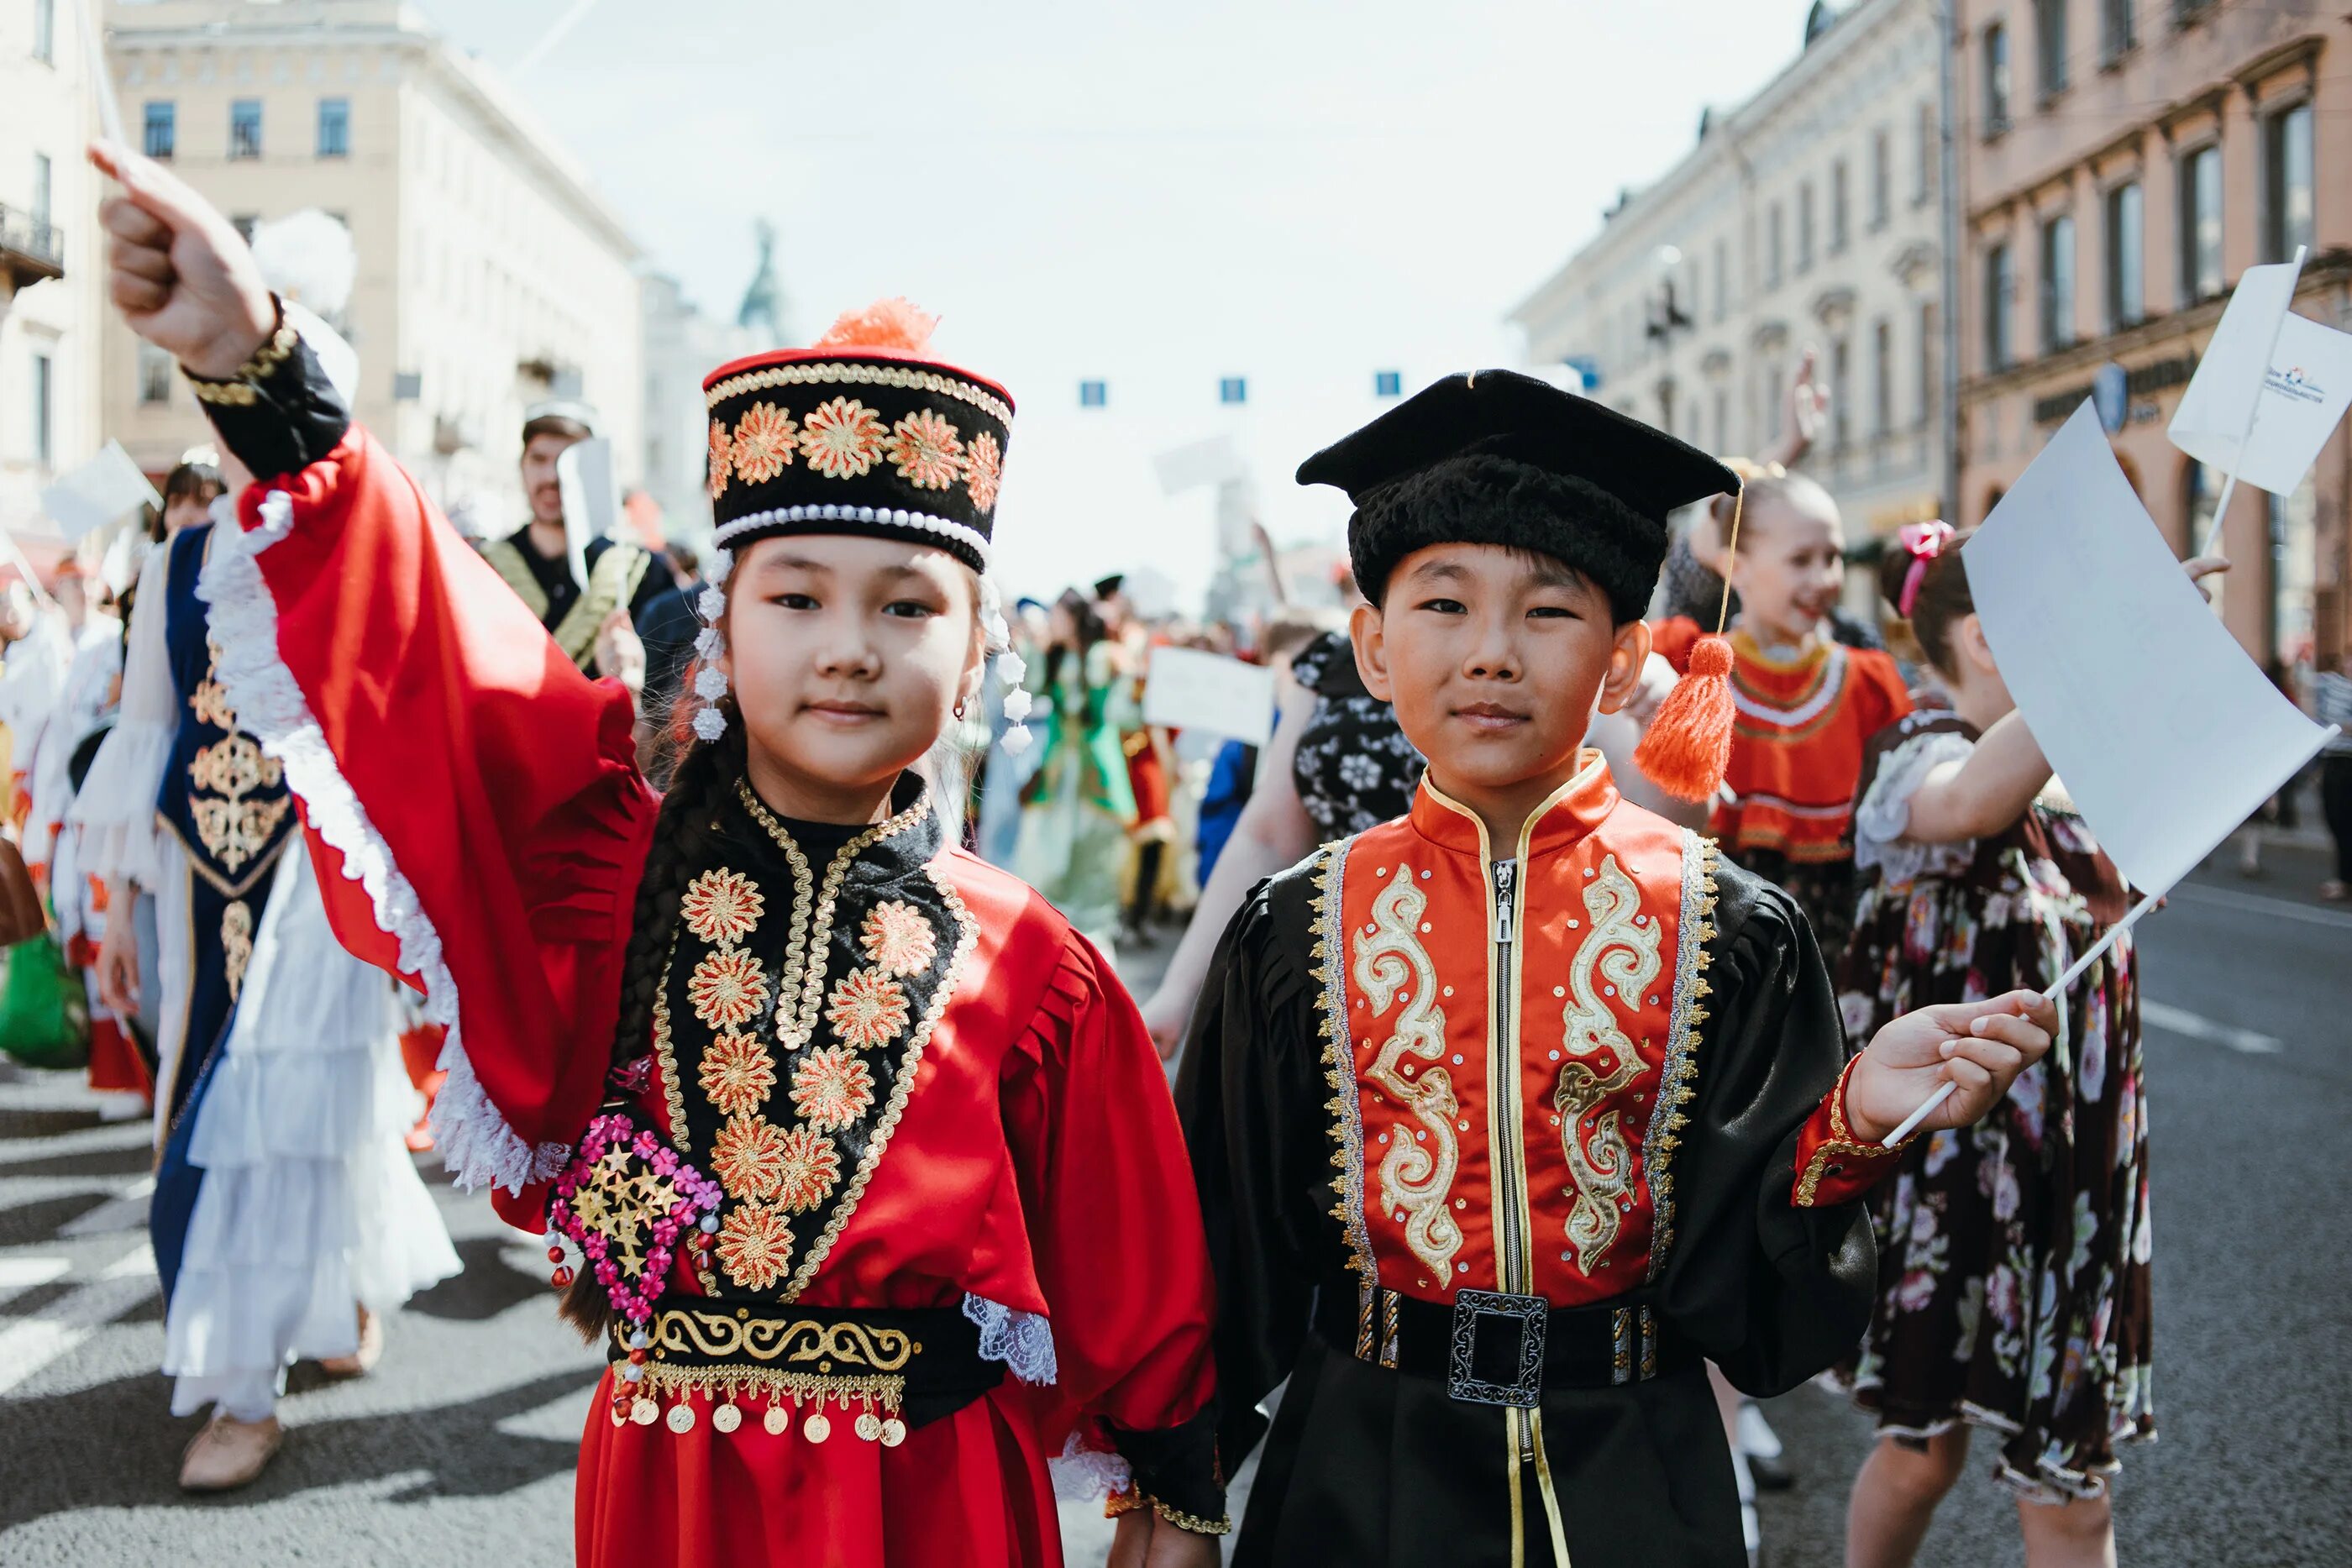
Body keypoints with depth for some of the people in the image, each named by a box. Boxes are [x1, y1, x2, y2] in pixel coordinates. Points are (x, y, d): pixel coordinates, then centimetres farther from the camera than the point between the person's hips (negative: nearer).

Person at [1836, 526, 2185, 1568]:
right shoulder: (1918, 752, -14)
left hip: (2069, 1167, 6)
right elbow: (1967, 802, -38)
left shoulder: (2075, 773, 9)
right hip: (1948, 1158, -6)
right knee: (1925, 1451, 9)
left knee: (2070, 1480, 8)